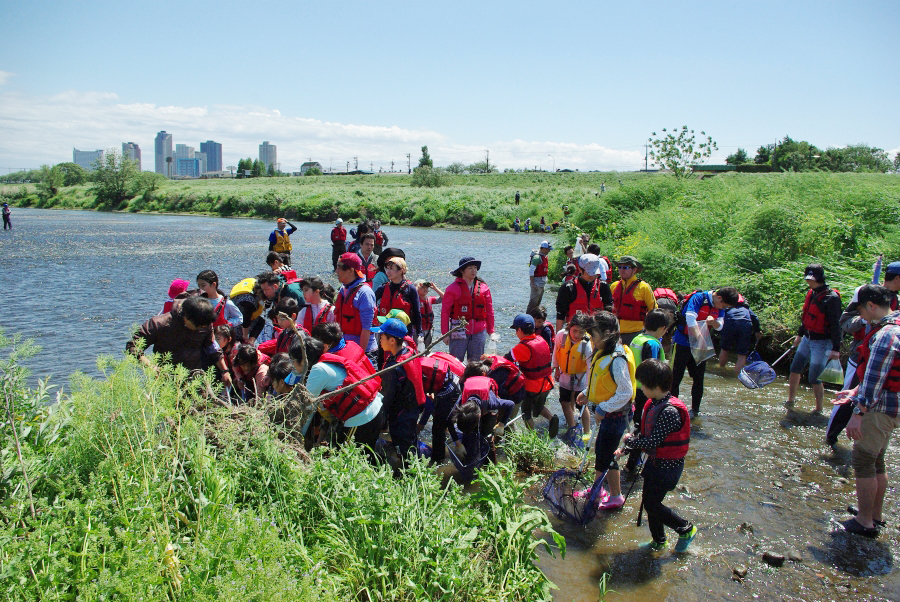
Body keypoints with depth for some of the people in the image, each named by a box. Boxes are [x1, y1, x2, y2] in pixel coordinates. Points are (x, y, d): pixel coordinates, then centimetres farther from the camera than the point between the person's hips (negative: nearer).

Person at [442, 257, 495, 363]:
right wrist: (445, 333, -3)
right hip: (459, 332, -3)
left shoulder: (483, 287, 7)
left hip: (479, 332, 3)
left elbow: (489, 311, 12)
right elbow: (445, 312, -1)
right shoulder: (453, 288, -3)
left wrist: (491, 331, 10)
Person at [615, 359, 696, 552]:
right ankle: (658, 541, 33)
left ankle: (686, 529, 20)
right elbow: (645, 434, 10)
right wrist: (624, 450, 2)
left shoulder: (670, 411, -28)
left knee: (652, 504, -1)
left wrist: (630, 440, -12)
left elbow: (652, 442, -28)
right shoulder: (653, 405, 2)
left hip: (668, 465, -9)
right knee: (649, 502, 15)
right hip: (655, 461, 9)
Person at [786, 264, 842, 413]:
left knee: (814, 378, -2)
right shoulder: (811, 293, 5)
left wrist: (836, 348, -22)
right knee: (795, 369, 13)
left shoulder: (831, 297, -19)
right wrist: (799, 334, 26)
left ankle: (819, 409, 14)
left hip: (822, 342, -8)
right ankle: (790, 402, 28)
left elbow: (836, 324, -20)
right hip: (808, 338, 8)